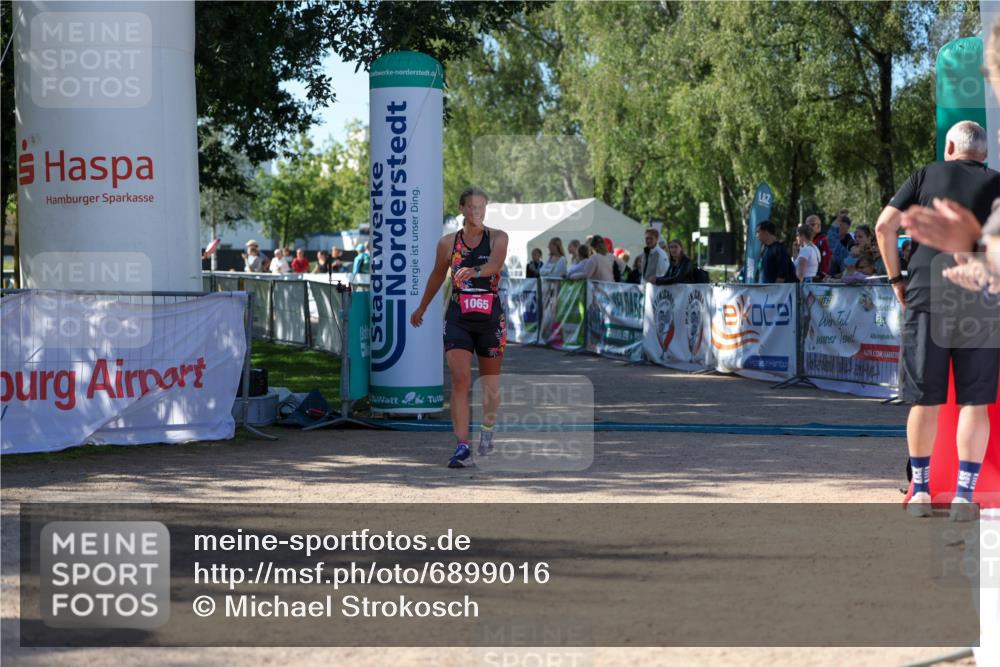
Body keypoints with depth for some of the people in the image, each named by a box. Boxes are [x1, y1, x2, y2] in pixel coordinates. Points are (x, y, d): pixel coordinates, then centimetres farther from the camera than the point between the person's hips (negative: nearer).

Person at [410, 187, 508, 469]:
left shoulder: (498, 237, -1)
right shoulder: (448, 243, 4)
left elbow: (495, 264, -22)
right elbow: (437, 276, 19)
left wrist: (474, 271, -42)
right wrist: (421, 308, 30)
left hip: (491, 319, 0)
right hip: (458, 319, 0)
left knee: (491, 385, 11)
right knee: (460, 381, -14)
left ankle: (487, 430, 39)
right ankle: (462, 447, -15)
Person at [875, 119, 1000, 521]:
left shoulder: (927, 175, 10)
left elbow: (885, 225, 1)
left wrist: (896, 278, 9)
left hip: (925, 295, 1)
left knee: (924, 399, 7)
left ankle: (920, 491, 12)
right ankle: (964, 496, 0)